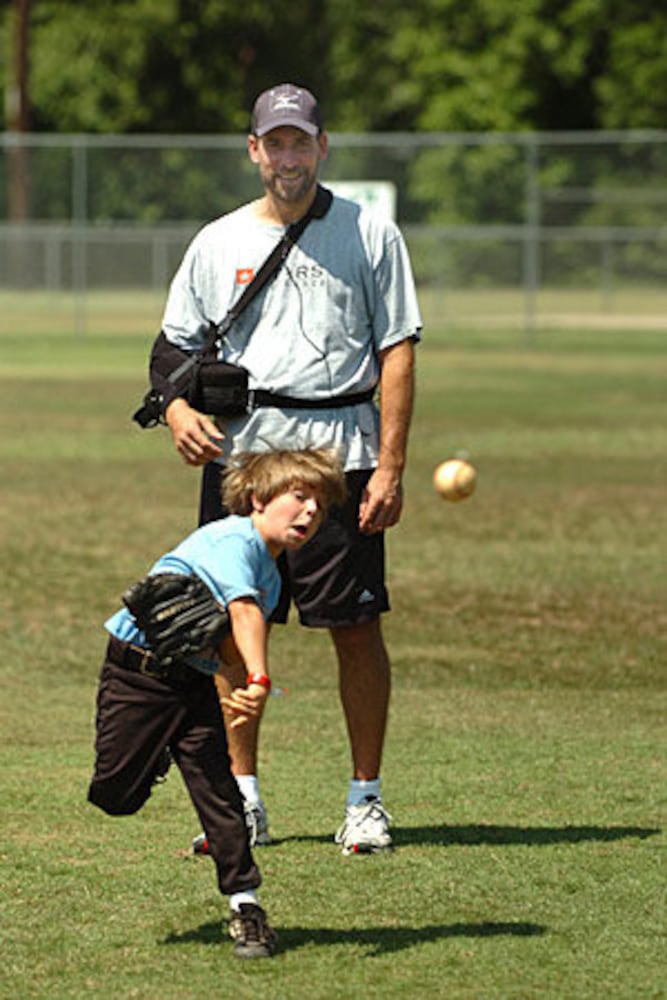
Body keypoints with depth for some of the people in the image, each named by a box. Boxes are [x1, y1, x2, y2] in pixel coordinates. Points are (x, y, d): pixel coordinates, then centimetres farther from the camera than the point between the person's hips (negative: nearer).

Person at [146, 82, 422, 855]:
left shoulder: (369, 234, 6)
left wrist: (390, 465, -7)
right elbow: (176, 345, 15)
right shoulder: (216, 243, 13)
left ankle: (366, 799, 5)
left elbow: (397, 352, 1)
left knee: (356, 625, -4)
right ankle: (242, 800, 10)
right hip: (237, 448, 3)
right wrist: (177, 408, -8)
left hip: (340, 450, -3)